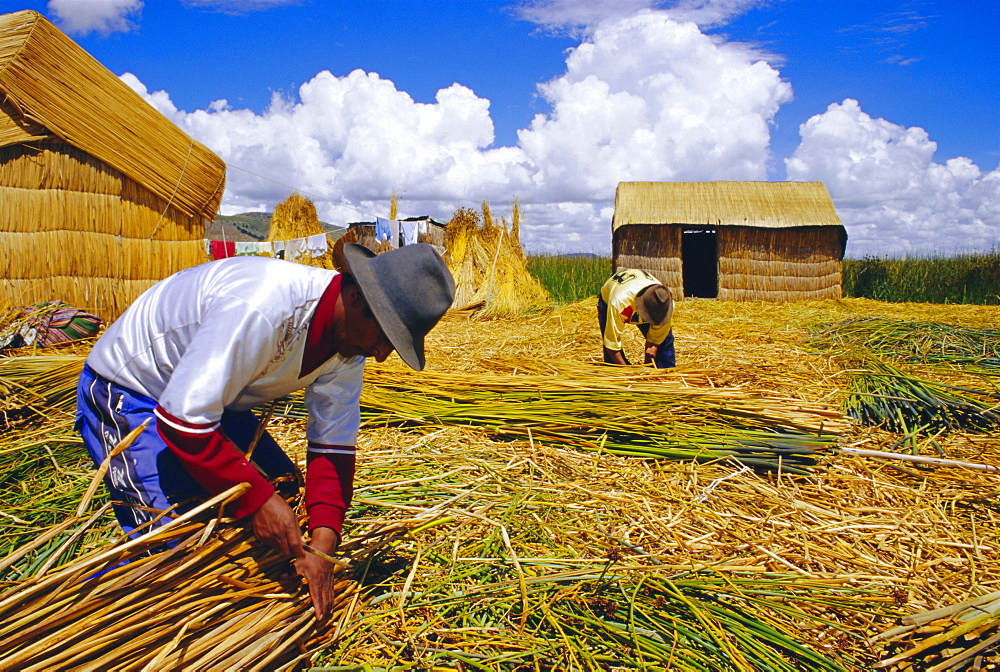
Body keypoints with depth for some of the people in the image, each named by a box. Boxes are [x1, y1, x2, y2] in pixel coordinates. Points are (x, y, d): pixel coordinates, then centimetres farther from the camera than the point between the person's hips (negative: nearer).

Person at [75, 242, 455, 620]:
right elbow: (182, 421, -36)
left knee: (284, 493, 3)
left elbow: (333, 446, -9)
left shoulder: (349, 344, -12)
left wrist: (322, 543, -19)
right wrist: (256, 497, -32)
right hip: (124, 392, -8)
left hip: (212, 397, 8)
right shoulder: (260, 307, -39)